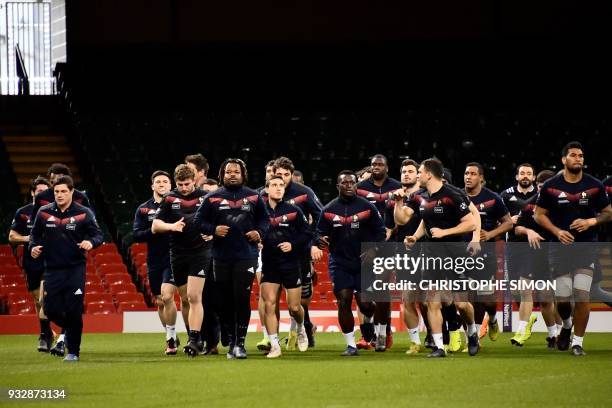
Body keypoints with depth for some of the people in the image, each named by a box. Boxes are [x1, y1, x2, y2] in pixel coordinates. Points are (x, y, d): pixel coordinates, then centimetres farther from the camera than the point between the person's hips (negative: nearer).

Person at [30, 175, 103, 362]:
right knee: (51, 310, -1)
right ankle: (69, 329, 32)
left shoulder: (83, 213, -3)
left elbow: (98, 235, -1)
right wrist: (33, 246, -4)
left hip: (75, 269, -3)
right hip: (52, 269, 3)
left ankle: (73, 351, 4)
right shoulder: (44, 212, 4)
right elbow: (35, 233, 17)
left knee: (73, 311, -7)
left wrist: (91, 242, -23)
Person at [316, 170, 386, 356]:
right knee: (343, 301, -8)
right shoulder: (329, 210, 3)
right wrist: (321, 240, -14)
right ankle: (351, 345, 1)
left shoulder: (367, 207, -1)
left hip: (364, 262, -1)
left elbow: (380, 231, 4)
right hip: (339, 262, 1)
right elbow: (320, 233, 9)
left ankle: (370, 320, 32)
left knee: (364, 303, -6)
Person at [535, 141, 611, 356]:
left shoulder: (594, 186, 0)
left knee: (582, 296, -9)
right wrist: (557, 231, -11)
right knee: (562, 297, 0)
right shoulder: (551, 186, -2)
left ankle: (578, 341, 2)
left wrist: (590, 221, -12)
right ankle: (567, 324, 34)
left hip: (586, 248, 0)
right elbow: (539, 214, 4)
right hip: (560, 248, 0)